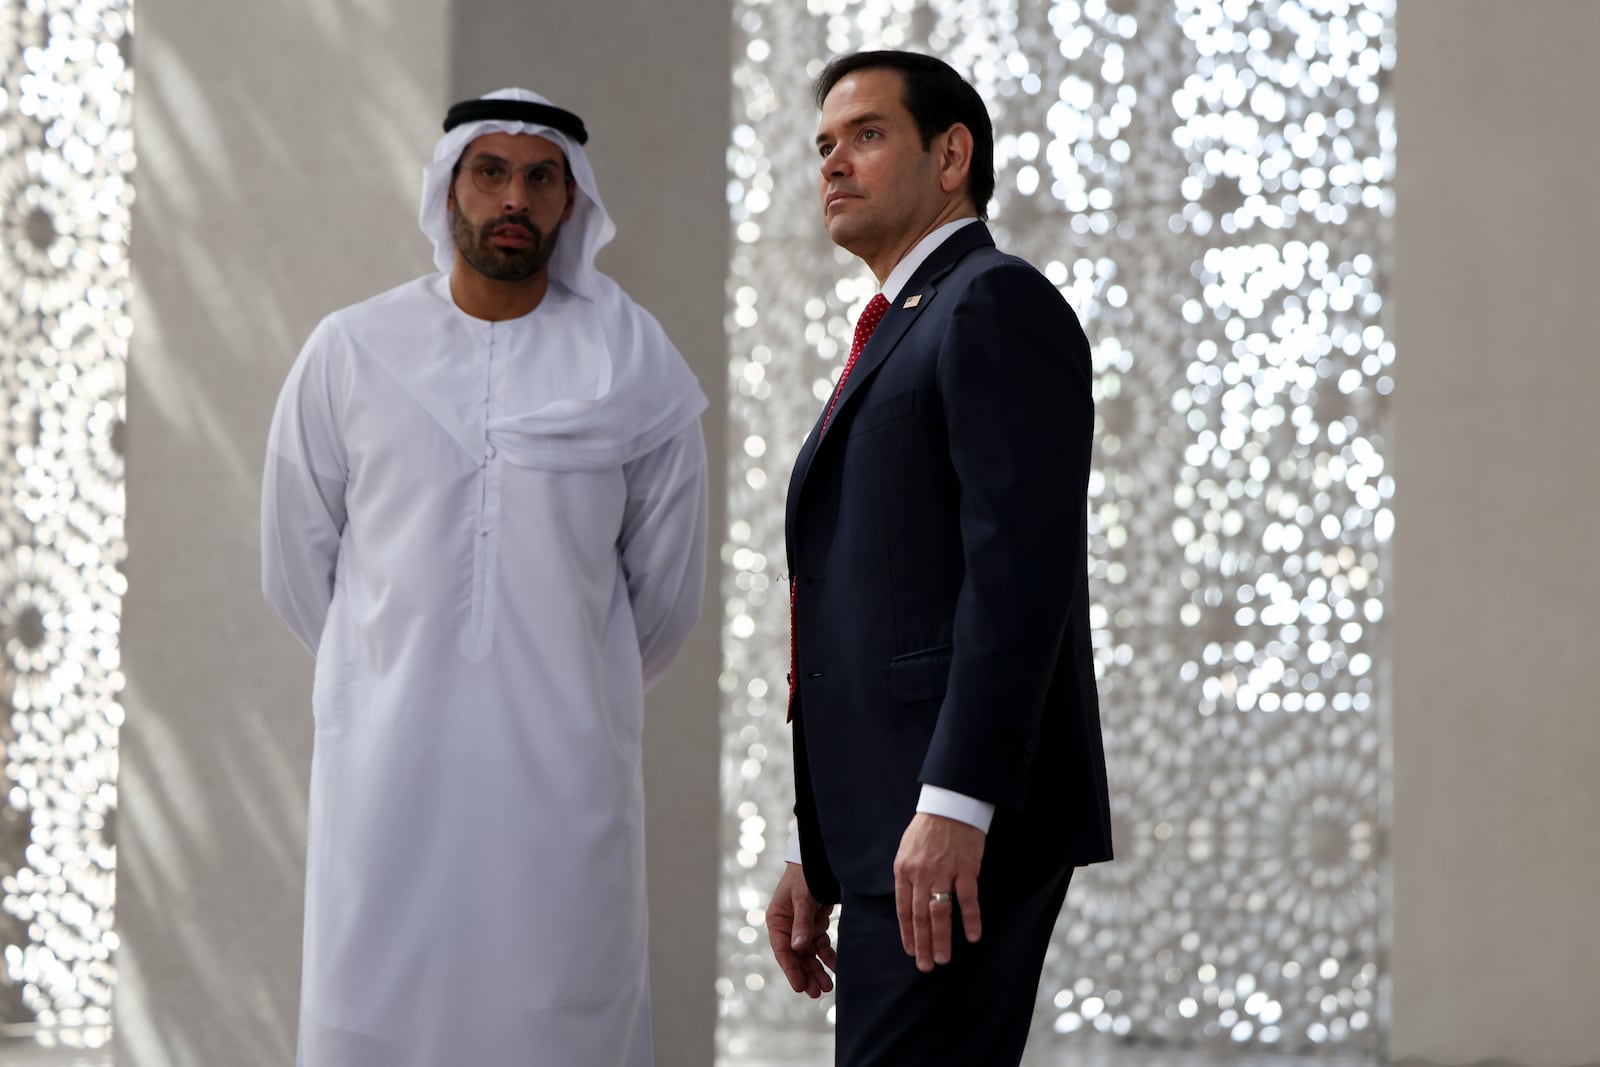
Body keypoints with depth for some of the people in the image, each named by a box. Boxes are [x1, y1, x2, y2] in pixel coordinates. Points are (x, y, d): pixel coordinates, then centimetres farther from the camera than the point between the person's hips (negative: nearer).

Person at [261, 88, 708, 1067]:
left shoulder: (634, 362, 2)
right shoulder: (352, 352, 4)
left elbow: (664, 586, 12)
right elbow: (296, 566, 13)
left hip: (564, 769, 0)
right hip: (388, 763, 0)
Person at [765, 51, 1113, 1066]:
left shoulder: (997, 304, -5)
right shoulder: (896, 340, 26)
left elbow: (1021, 569, -17)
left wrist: (953, 805, -24)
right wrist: (816, 854, 20)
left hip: (957, 832, -10)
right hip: (888, 839, 10)